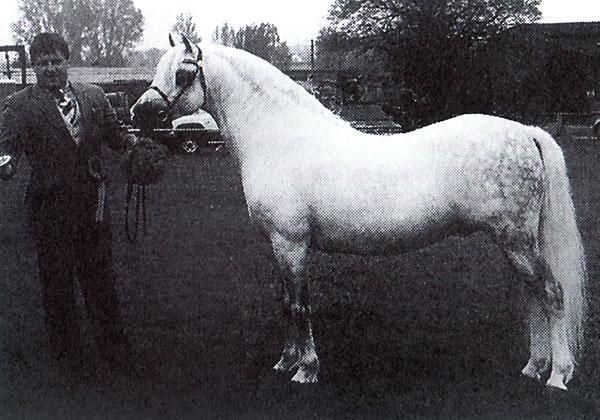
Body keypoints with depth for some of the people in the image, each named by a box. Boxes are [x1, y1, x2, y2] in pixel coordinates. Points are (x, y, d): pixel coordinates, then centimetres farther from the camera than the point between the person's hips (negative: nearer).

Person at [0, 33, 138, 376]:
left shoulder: (94, 96, 8)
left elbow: (114, 135, 11)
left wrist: (134, 142, -10)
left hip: (93, 202, 3)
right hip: (51, 206, -3)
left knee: (100, 274, 12)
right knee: (57, 279, 7)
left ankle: (113, 344, 25)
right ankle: (68, 348, 23)